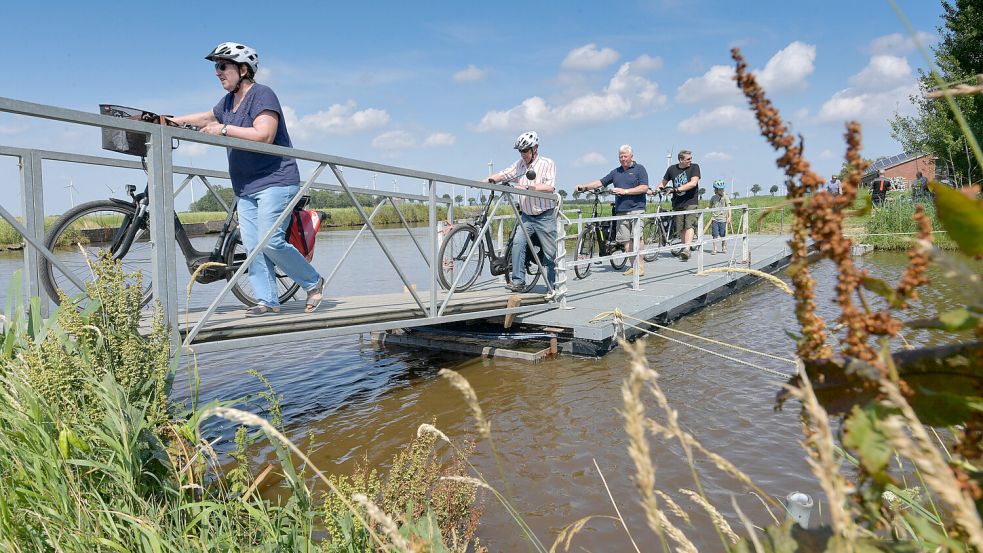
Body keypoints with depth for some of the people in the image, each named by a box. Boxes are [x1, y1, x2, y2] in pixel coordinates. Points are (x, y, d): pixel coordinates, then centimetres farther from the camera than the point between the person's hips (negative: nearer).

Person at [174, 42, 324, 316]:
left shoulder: (262, 94, -9)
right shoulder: (229, 101, 17)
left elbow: (264, 135, -22)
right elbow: (207, 117, 35)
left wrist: (224, 129, -20)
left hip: (274, 182, -9)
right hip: (245, 188, 9)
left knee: (270, 242, -17)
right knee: (252, 247, 2)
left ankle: (313, 282, 1)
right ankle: (267, 301, 7)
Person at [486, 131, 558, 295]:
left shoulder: (547, 164, -7)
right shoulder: (520, 164, 7)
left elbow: (549, 187, -20)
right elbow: (503, 174, 3)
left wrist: (527, 187, -28)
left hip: (545, 216, -4)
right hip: (526, 216, 4)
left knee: (550, 254, 2)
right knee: (517, 242, -18)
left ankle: (553, 287, 17)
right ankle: (518, 281, -11)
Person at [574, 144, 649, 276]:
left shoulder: (639, 169, 4)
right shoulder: (616, 172, 19)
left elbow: (644, 188, -6)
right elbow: (600, 182, 17)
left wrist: (625, 191, -13)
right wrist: (584, 187, 4)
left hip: (636, 209, -5)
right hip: (621, 211, 5)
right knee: (625, 239, 0)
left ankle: (640, 265, -9)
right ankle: (633, 266, 5)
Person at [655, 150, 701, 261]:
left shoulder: (694, 167, -2)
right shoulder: (672, 169, 7)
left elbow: (693, 183, -16)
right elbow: (664, 182, 18)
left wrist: (677, 189, -23)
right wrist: (658, 188, -4)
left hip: (691, 202, -3)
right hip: (677, 203, 4)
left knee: (689, 225, -19)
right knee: (680, 229, 6)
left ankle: (686, 249, -29)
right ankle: (685, 248, 18)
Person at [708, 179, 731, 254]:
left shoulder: (725, 197, -1)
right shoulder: (713, 198, 7)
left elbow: (728, 207, -8)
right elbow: (710, 207, 24)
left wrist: (729, 217, -17)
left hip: (723, 219, -1)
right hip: (715, 219, 2)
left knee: (723, 235, 4)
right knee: (715, 235, -4)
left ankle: (724, 248, 22)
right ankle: (714, 249, 1)